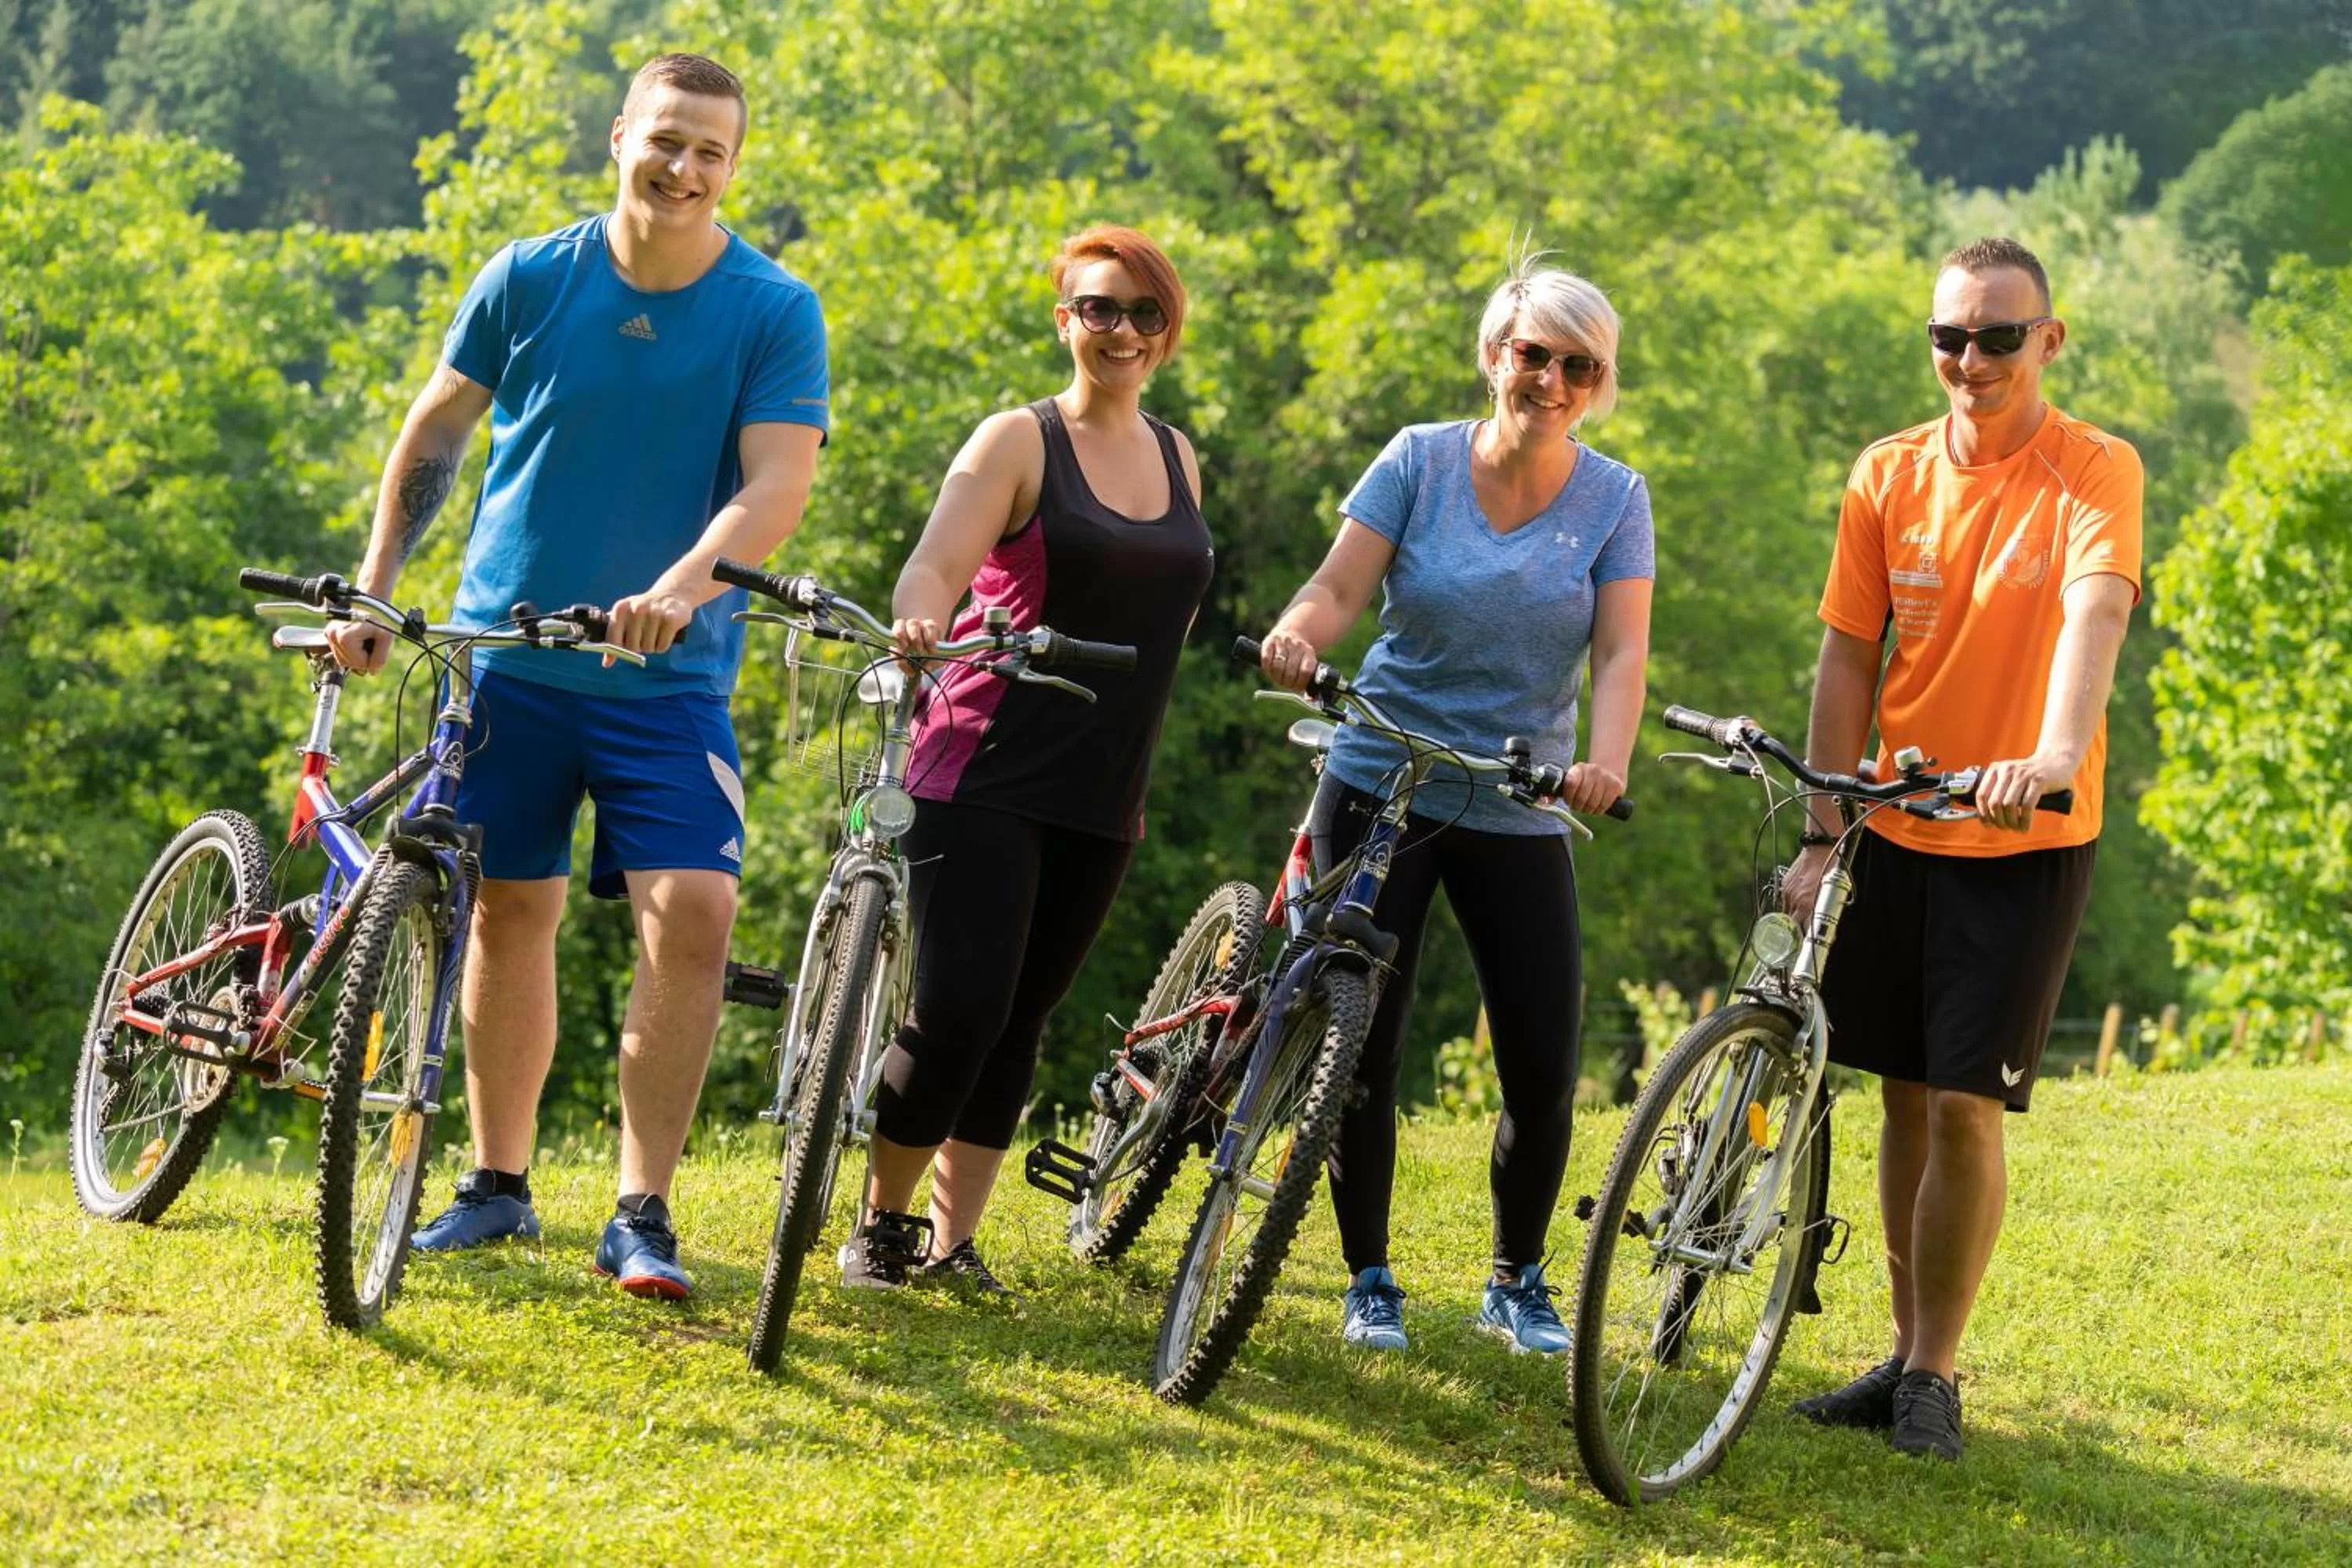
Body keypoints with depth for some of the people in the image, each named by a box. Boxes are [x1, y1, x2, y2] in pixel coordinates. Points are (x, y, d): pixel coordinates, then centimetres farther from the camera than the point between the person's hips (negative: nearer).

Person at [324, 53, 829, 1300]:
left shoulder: (772, 311, -7)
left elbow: (776, 483, -17)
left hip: (668, 677, -2)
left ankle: (642, 1215, -8)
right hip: (510, 651, 2)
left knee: (692, 911, -15)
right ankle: (498, 1185, 23)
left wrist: (682, 589, -34)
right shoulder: (530, 280, -2)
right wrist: (372, 584, 4)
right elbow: (435, 429, 10)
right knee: (508, 910, 8)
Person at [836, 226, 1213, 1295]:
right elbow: (935, 564, -19)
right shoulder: (1019, 443, -4)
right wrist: (919, 620, -42)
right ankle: (879, 1223, 6)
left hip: (1101, 798, 5)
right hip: (986, 777, -5)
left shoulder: (1179, 462, 13)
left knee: (1019, 1019, 8)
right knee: (959, 1010, -12)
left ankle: (952, 1237, 16)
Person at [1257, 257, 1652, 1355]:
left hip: (1520, 813, 1)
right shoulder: (1420, 461, -2)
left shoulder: (1615, 499, -1)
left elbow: (1622, 648, -11)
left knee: (1545, 1070, -2)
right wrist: (1296, 635, -34)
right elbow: (1342, 584, -10)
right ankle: (1368, 1281, 16)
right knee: (1360, 1045, 0)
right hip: (1380, 786, 0)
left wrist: (1607, 759, -30)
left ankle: (1518, 1281, 19)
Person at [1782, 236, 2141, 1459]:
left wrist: (2052, 756, -45)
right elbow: (1848, 660, 4)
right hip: (1898, 832, 4)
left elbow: (2093, 614, -27)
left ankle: (1933, 1378, 8)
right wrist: (1822, 834, -3)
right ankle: (1907, 1353, 23)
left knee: (1965, 1106, -5)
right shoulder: (1889, 477, 1)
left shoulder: (2095, 473, -10)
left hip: (2025, 843, -4)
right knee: (1905, 1097, 10)